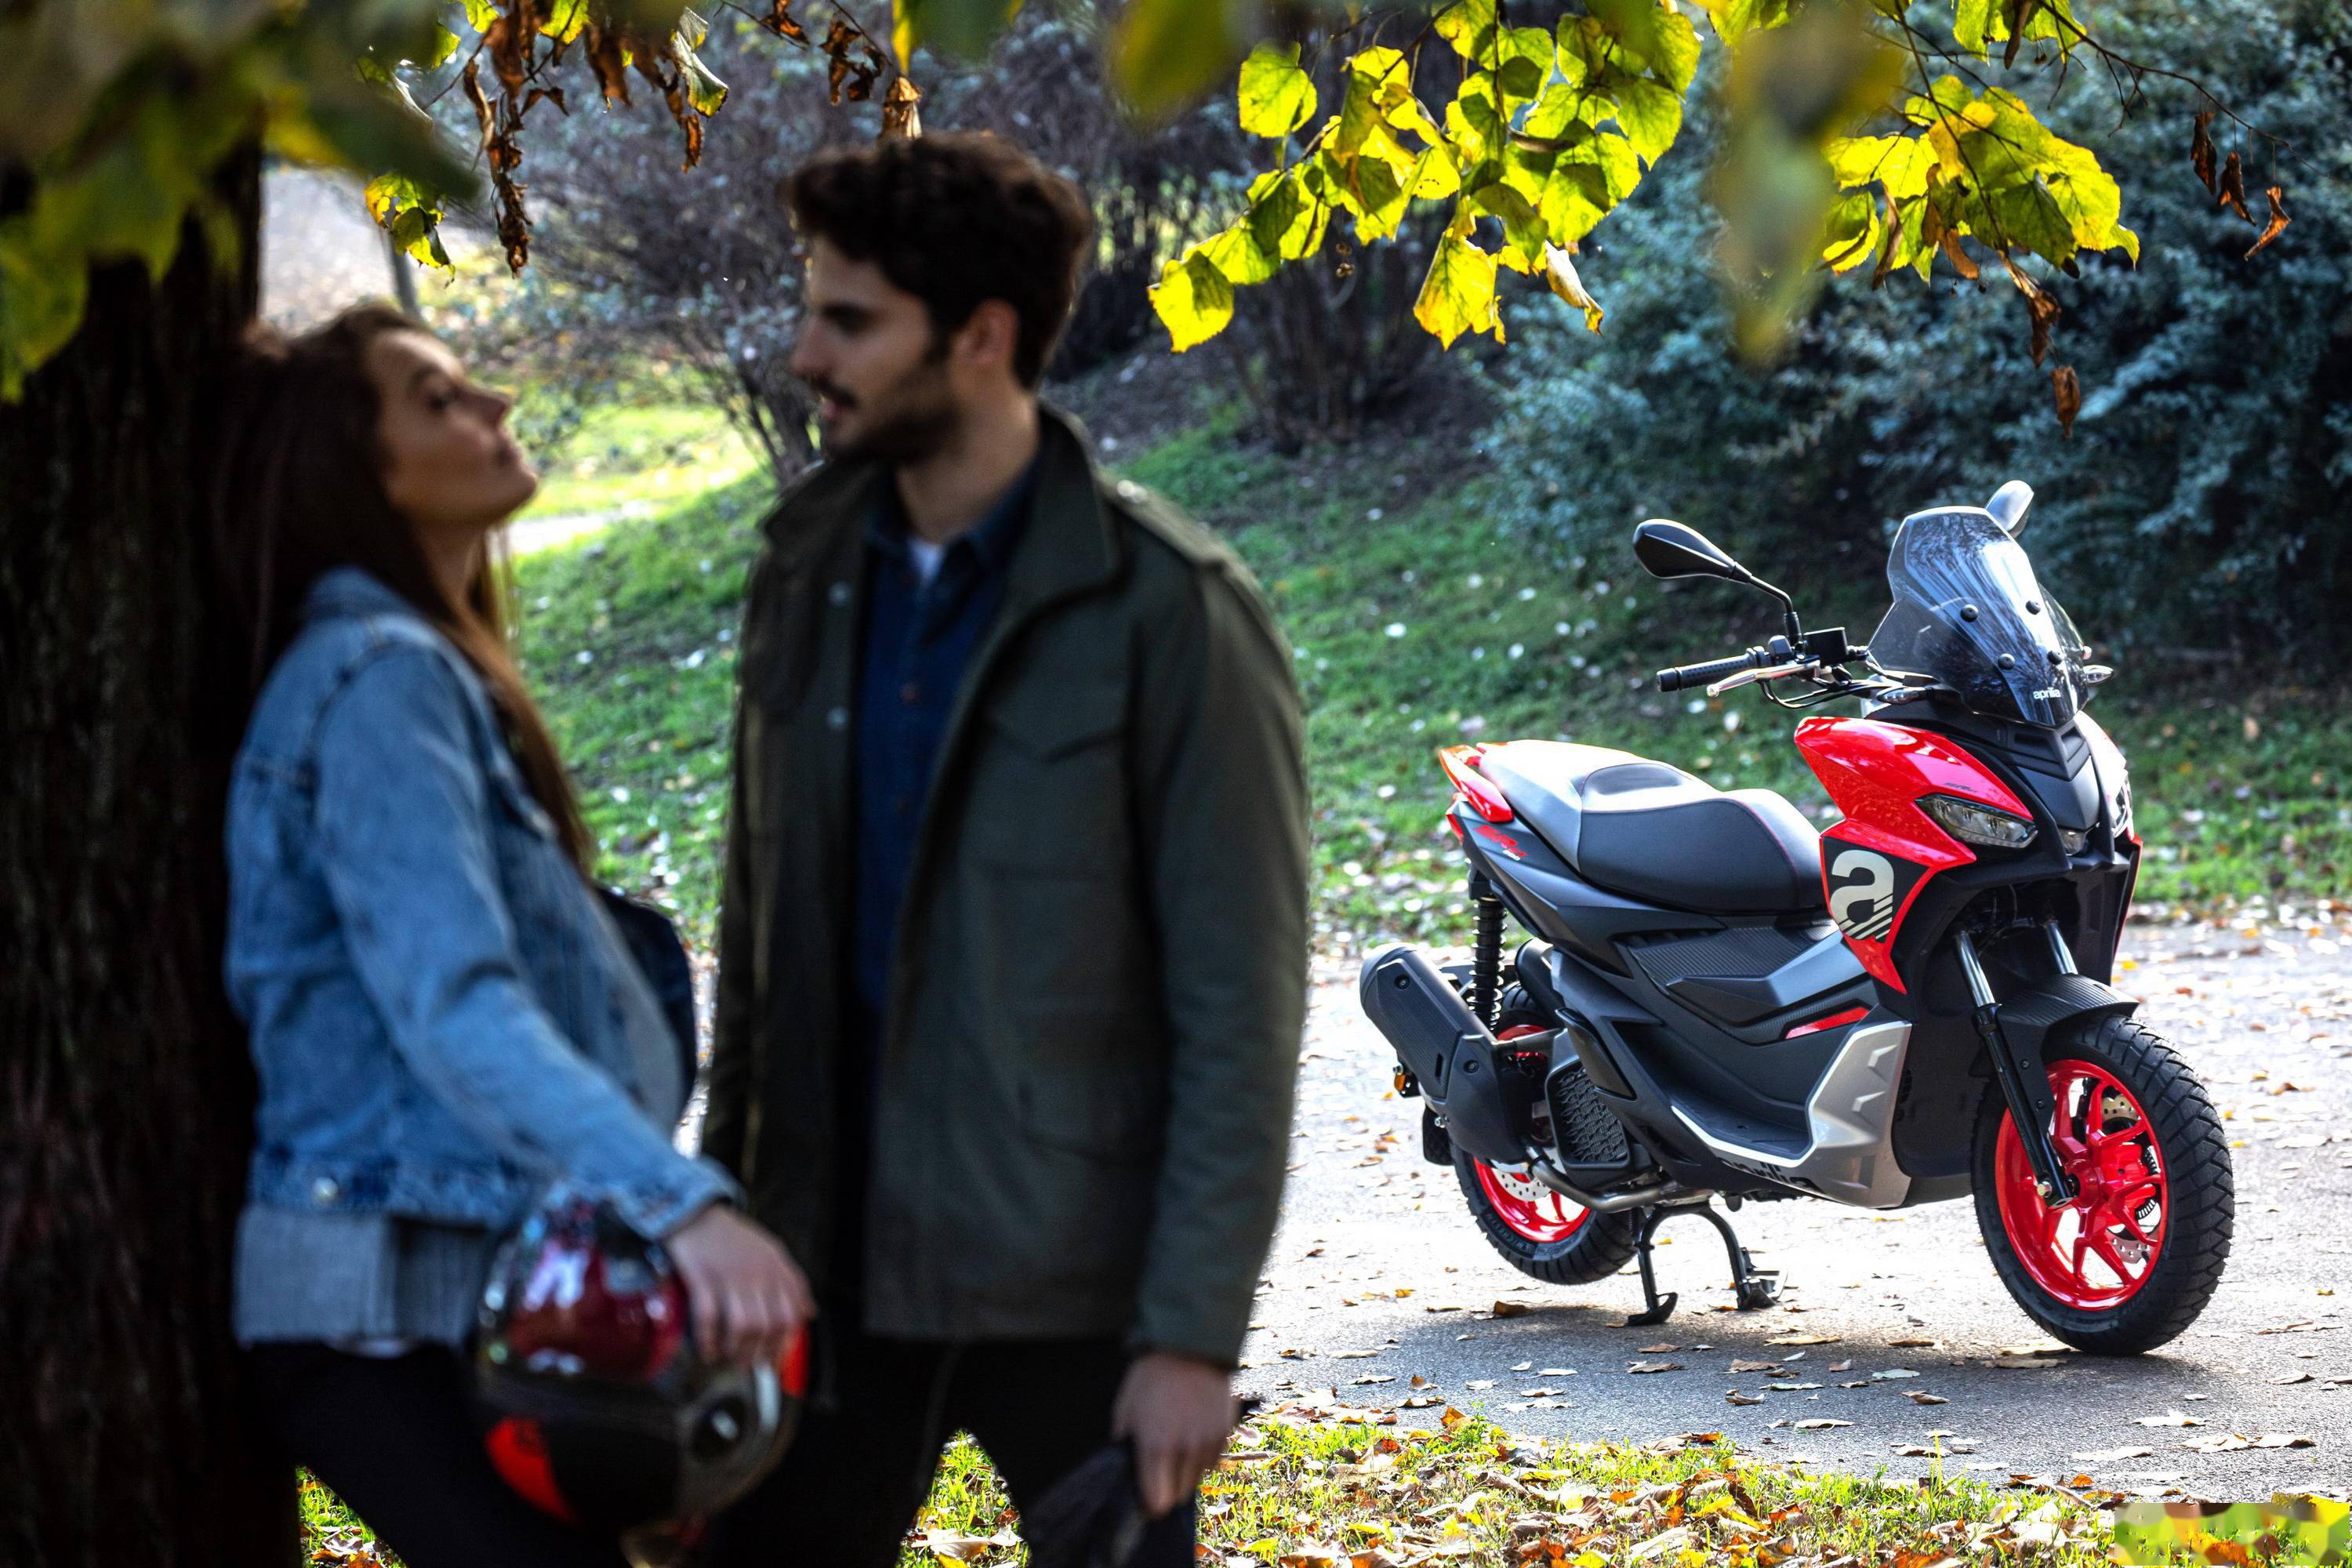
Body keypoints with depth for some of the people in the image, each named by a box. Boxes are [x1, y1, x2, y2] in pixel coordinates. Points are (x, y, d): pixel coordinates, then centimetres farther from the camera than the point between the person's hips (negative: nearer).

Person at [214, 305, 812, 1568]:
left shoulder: (425, 670, 17)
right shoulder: (378, 680, -15)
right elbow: (451, 1003, -27)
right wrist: (682, 1202, -37)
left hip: (466, 1292, 10)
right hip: (389, 1306, -10)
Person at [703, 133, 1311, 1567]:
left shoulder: (1166, 611, -11)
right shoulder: (809, 577, 8)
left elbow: (1241, 1010, -12)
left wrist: (1194, 1334, -16)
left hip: (1071, 1287, -5)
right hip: (840, 1271, 5)